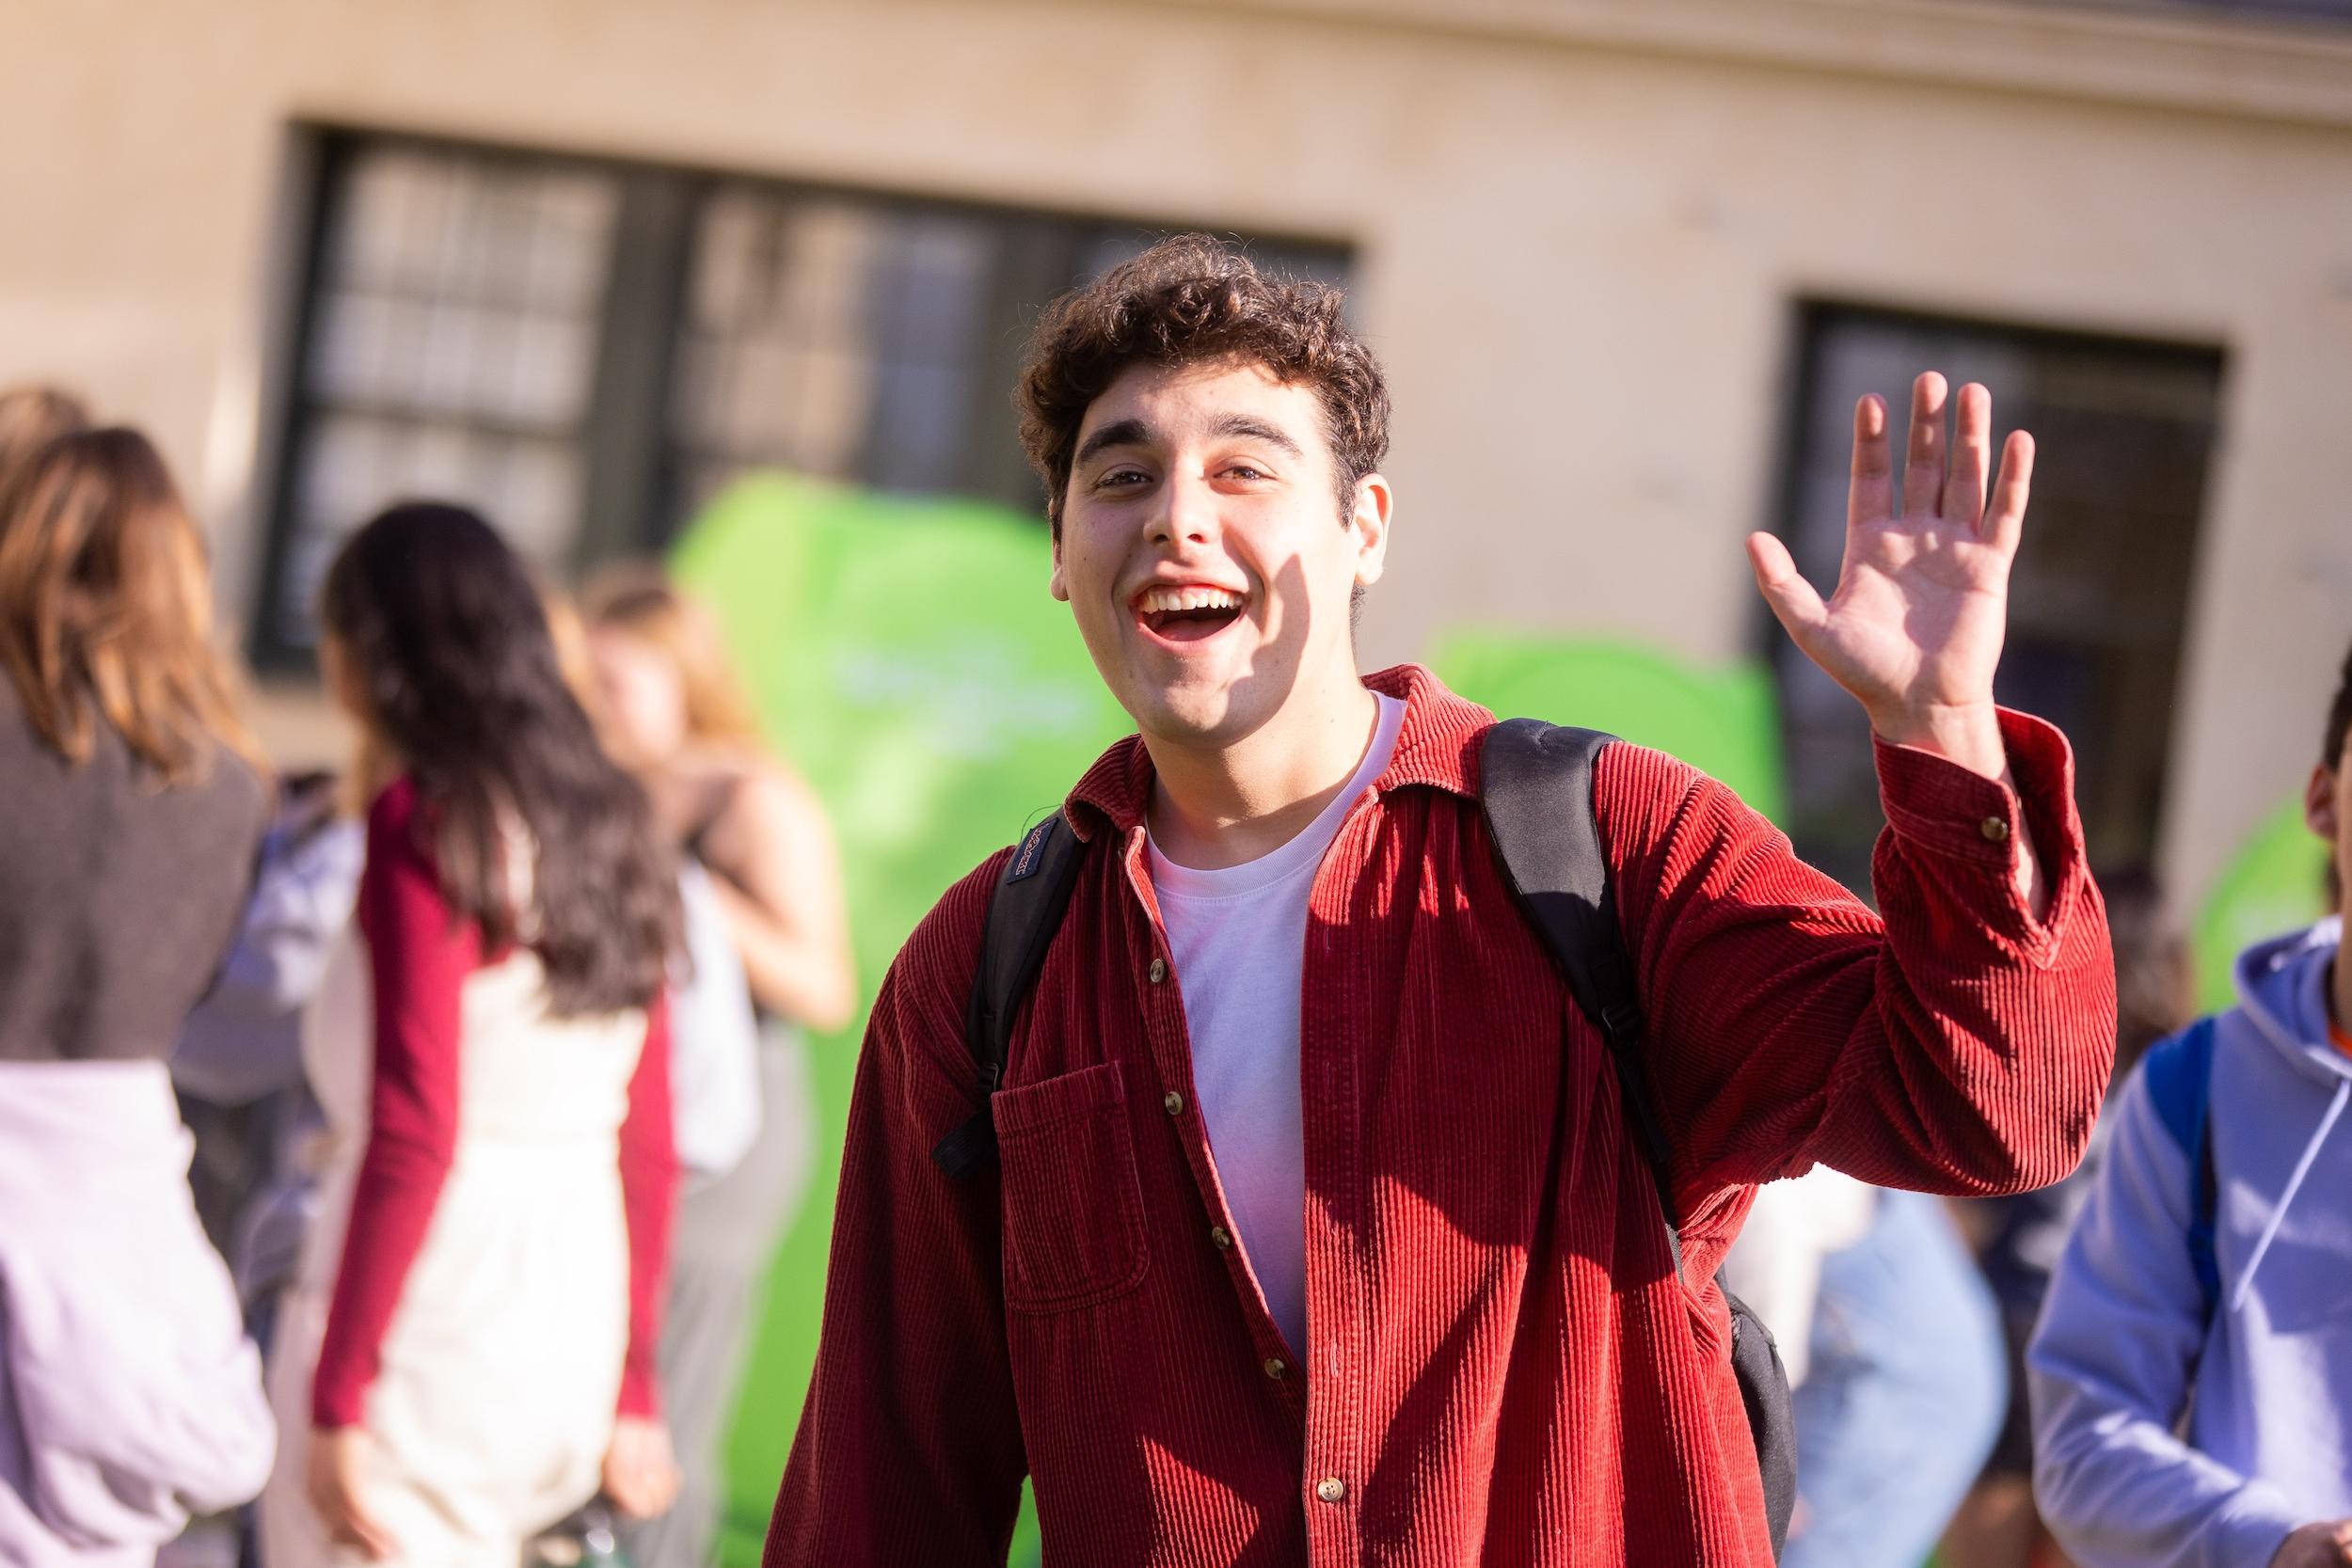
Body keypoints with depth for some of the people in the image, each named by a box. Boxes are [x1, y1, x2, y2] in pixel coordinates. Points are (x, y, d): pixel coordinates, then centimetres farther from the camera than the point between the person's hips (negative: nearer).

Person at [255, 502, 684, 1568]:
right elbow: (648, 1141, 15)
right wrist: (633, 1382, 21)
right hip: (573, 1323, 7)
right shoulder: (611, 823, 12)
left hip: (424, 1321, -7)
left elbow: (414, 1134, -16)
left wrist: (338, 1400, -14)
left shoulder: (426, 822, -9)